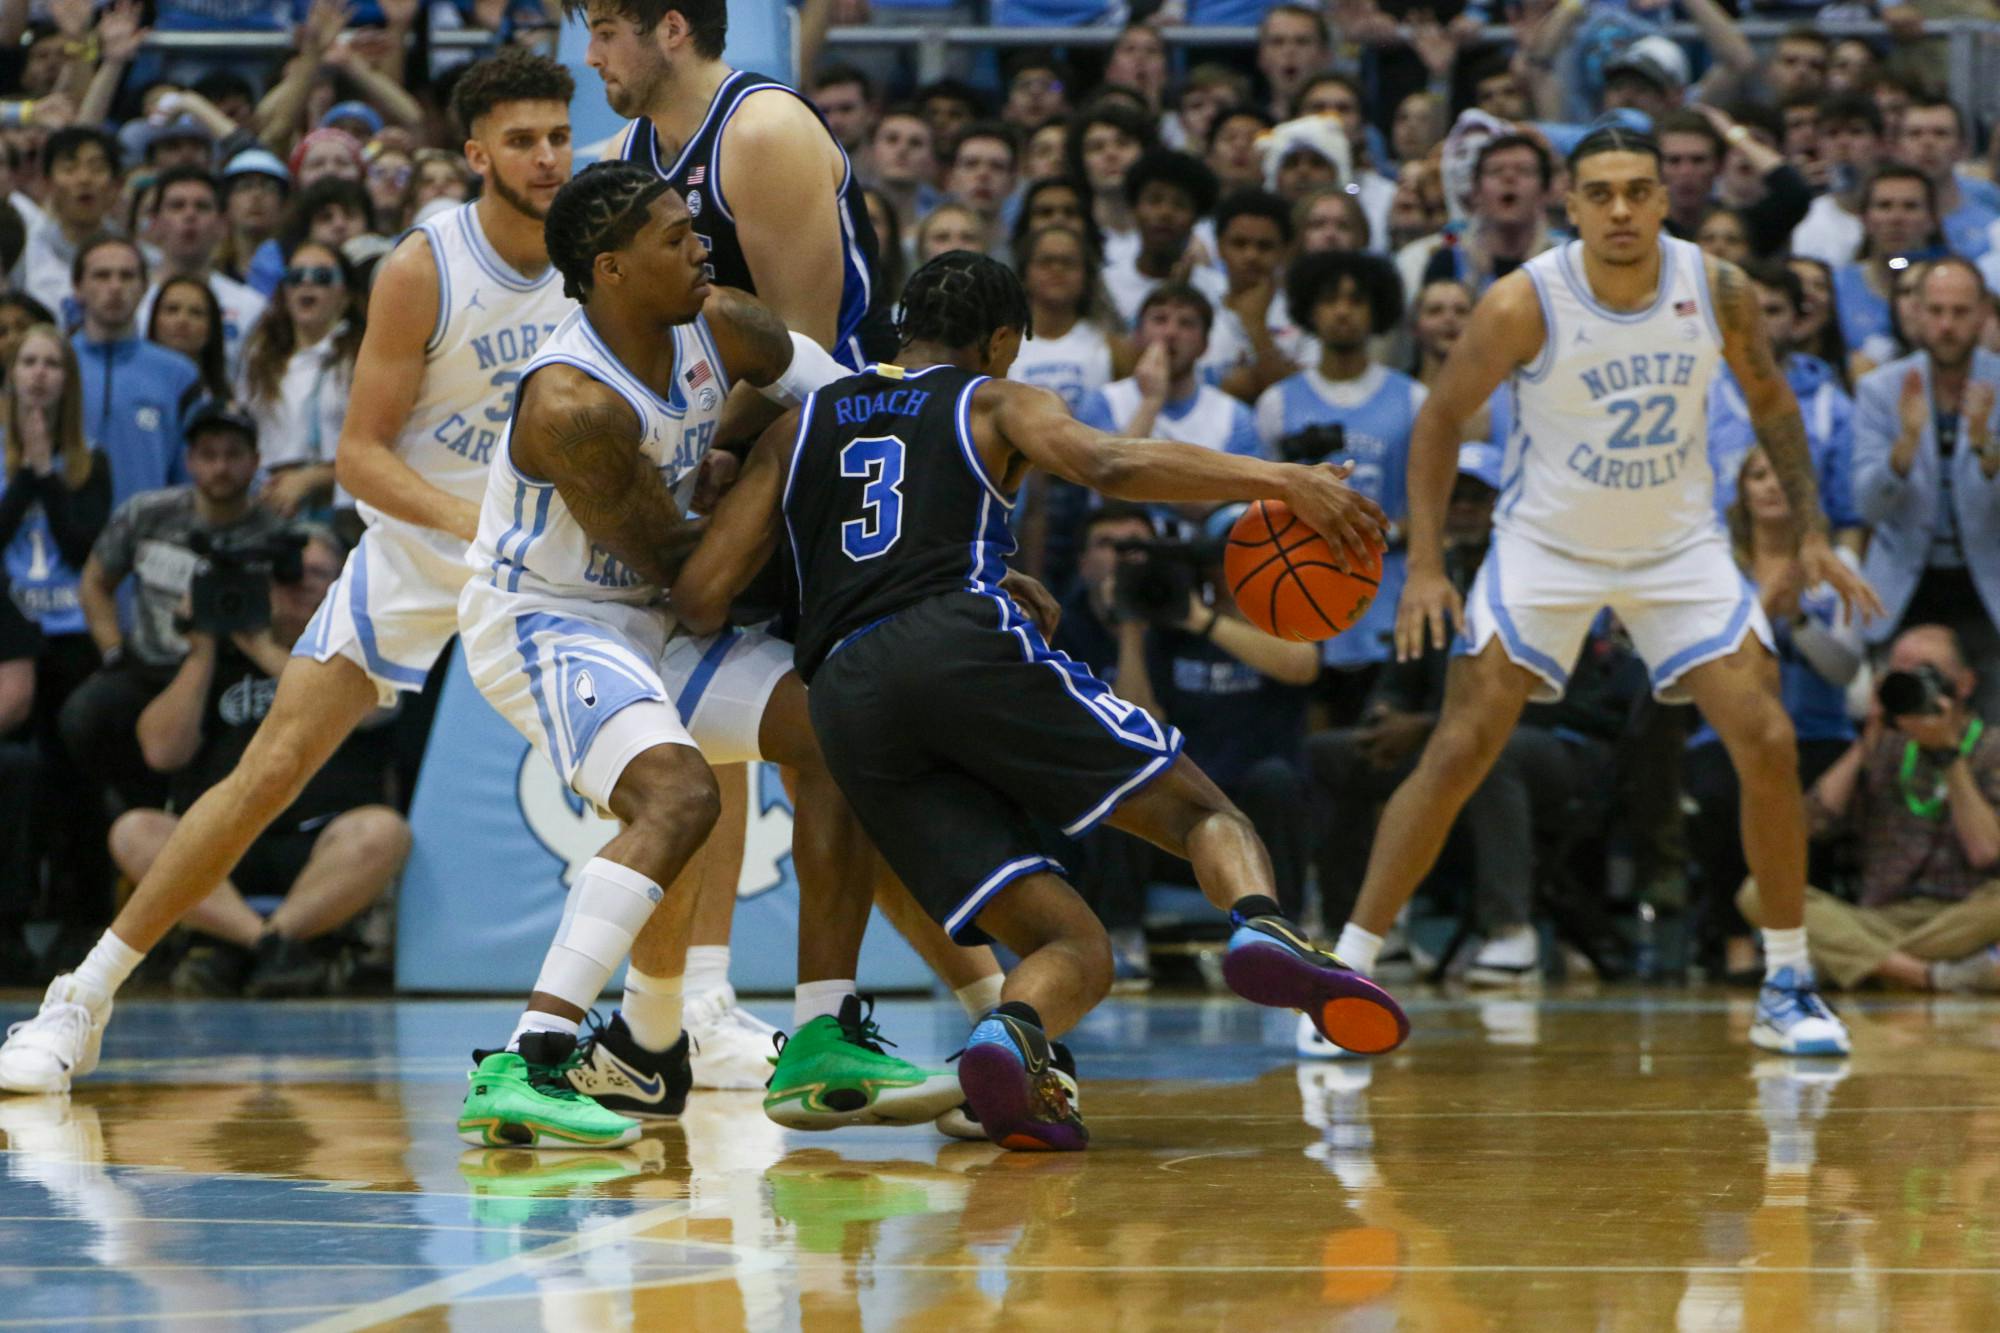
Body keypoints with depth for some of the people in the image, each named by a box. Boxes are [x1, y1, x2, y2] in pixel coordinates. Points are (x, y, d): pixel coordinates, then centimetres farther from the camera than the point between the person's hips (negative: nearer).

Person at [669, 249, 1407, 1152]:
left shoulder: (797, 428, 29)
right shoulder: (996, 403, 19)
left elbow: (700, 597, 20)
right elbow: (1108, 464, -4)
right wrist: (1279, 479, -6)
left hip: (846, 703, 4)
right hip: (966, 644, -4)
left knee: (1075, 952, 4)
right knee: (1202, 813, 3)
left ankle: (1008, 1038, -32)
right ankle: (1264, 930, -33)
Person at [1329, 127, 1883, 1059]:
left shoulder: (1718, 291, -13)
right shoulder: (1523, 306, -21)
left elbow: (1769, 400, 5)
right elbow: (1440, 422, -8)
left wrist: (1810, 534, 0)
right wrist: (1424, 566, -14)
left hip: (1680, 547, 2)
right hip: (1545, 548, -2)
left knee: (1768, 747, -8)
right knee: (1457, 754, -11)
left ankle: (1787, 989, 7)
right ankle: (1346, 972, -3)